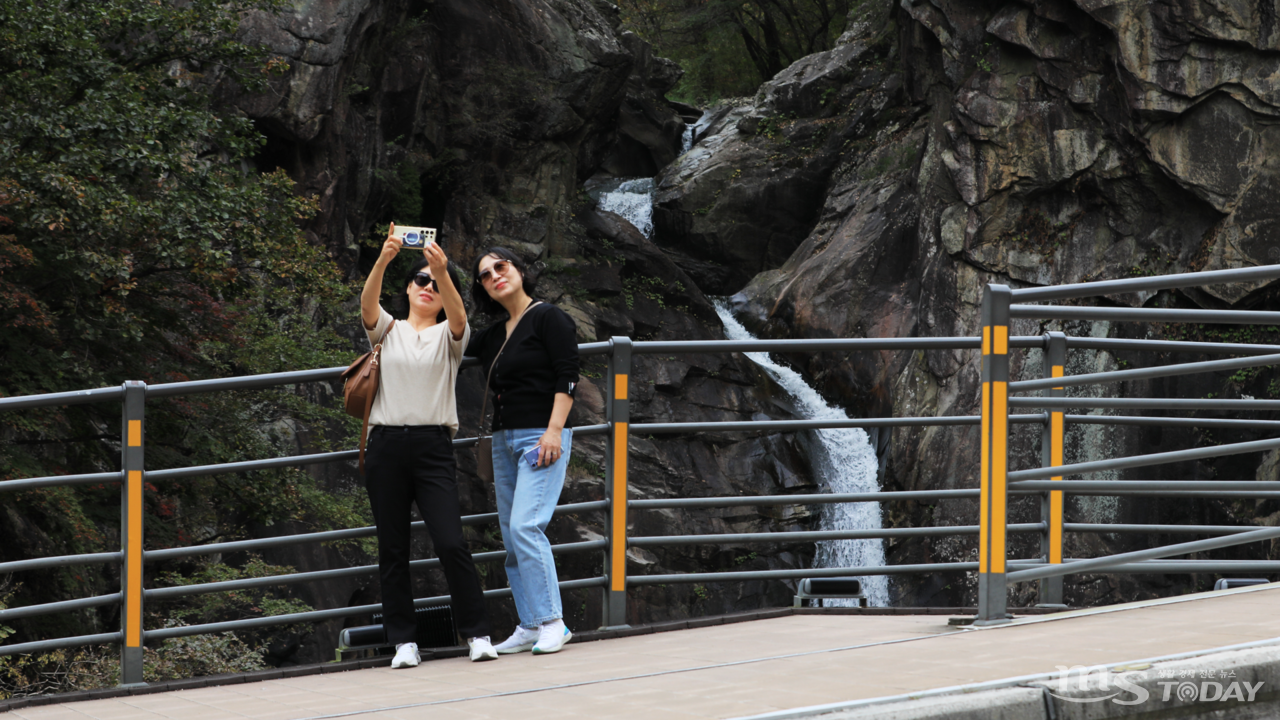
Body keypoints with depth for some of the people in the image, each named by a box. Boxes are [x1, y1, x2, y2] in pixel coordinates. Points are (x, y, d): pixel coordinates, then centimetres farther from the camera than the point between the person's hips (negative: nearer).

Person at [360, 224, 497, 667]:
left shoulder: (449, 335, 10)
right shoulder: (387, 330, 13)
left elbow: (458, 314, -13)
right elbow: (367, 305, -8)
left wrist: (443, 272, -32)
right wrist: (383, 260, -26)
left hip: (433, 446, -2)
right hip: (386, 446, 2)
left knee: (451, 543, -11)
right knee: (392, 549, 2)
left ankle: (477, 634, -2)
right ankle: (404, 641, 7)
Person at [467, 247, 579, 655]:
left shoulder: (548, 319, -4)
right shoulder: (492, 336, 17)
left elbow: (567, 377, -11)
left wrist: (554, 430, -19)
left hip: (541, 437, -8)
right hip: (504, 439, 8)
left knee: (525, 526, -19)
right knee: (512, 538, 5)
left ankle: (552, 622, -17)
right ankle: (529, 627, 8)